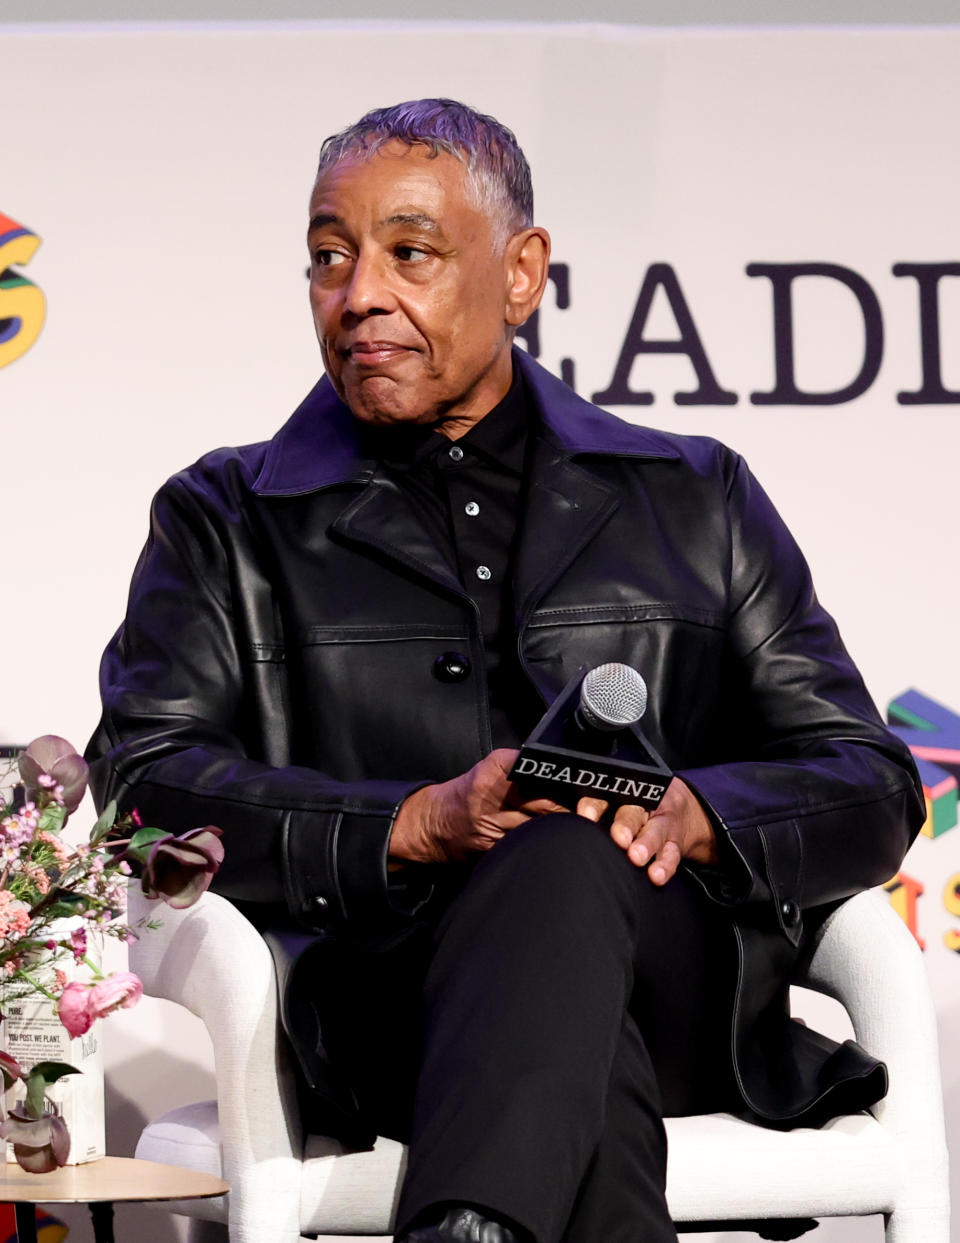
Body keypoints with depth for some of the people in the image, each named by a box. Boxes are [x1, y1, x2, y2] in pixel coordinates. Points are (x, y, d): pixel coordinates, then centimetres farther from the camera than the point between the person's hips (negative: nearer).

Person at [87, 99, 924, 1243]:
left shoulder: (695, 499, 23)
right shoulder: (223, 522, 20)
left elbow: (870, 792, 15)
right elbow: (146, 789, 4)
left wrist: (692, 812, -9)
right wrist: (421, 824, -13)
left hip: (687, 985, 1)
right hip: (384, 977, -1)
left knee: (571, 860, -38)